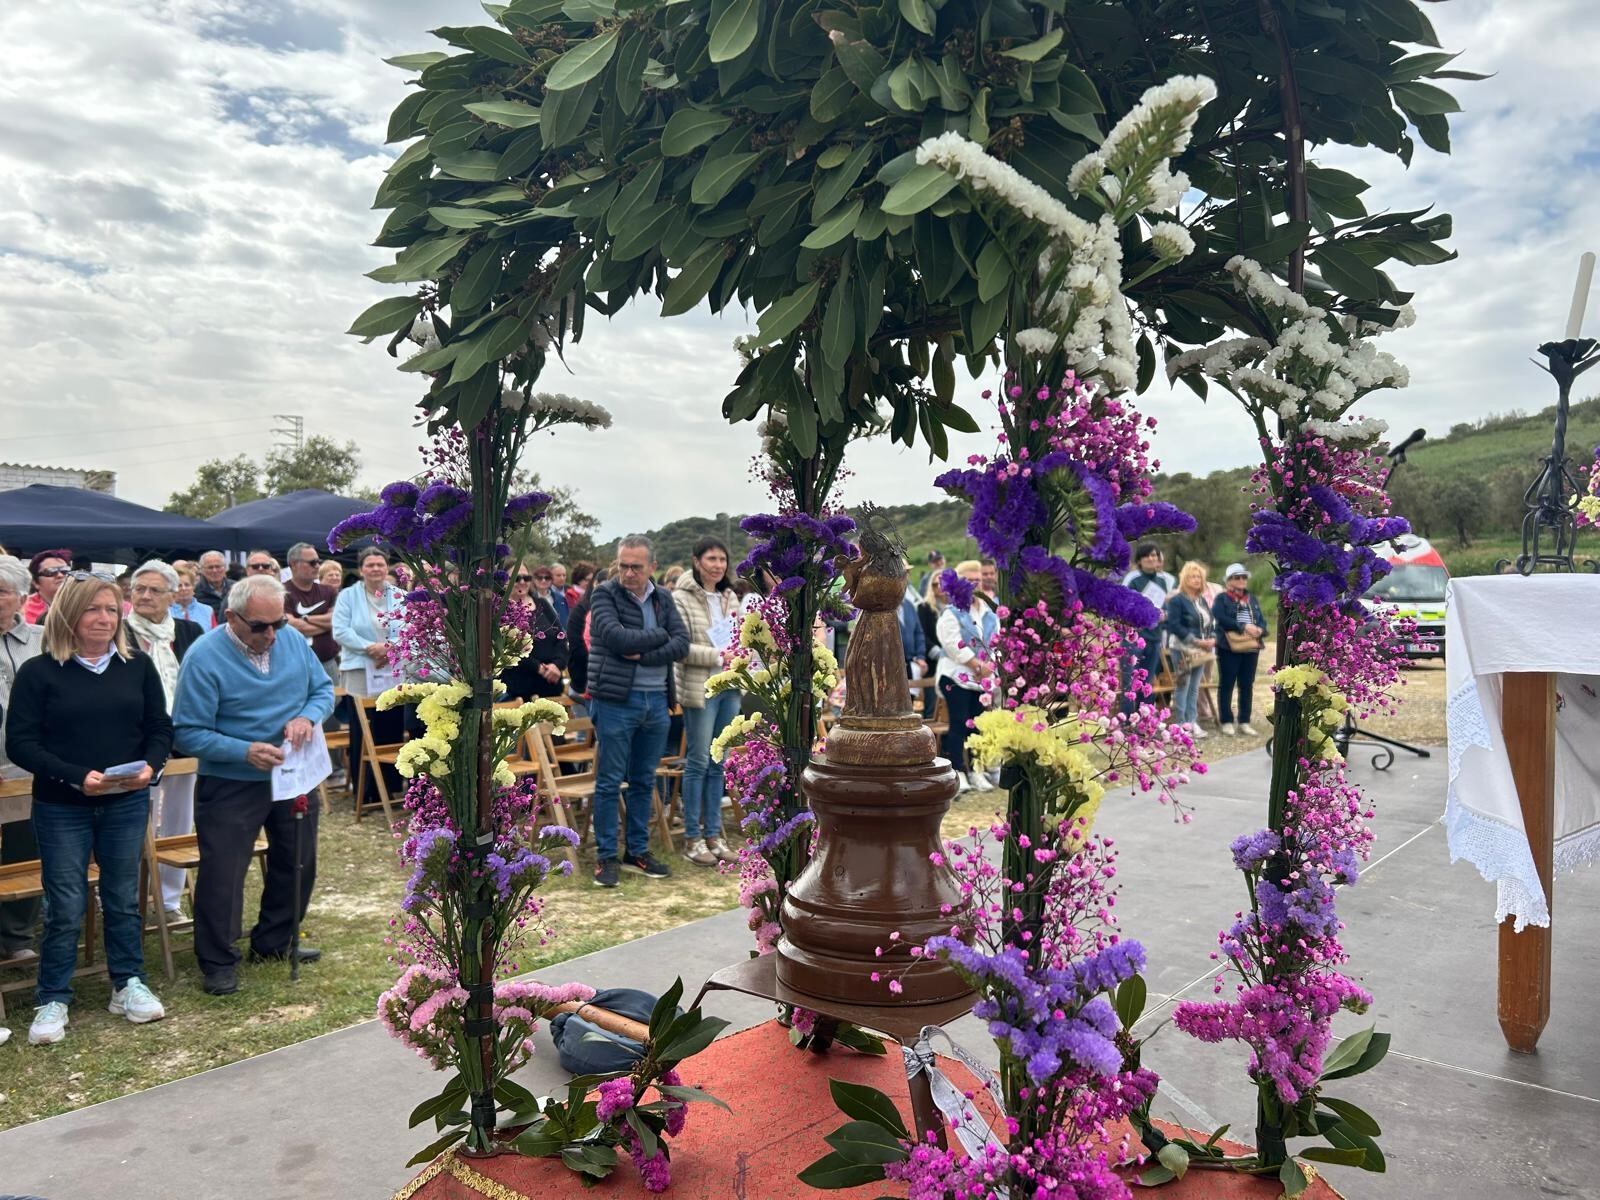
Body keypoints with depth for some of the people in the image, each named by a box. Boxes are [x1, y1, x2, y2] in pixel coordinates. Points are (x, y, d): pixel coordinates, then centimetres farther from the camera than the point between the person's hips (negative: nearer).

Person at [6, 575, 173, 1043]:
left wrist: (150, 766, -15)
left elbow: (161, 728, 5)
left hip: (127, 803, 3)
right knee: (65, 905, 4)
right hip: (61, 807, -3)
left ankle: (128, 984, 27)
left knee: (123, 897, 13)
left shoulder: (137, 666, 3)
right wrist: (76, 776, -22)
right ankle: (52, 1000, 18)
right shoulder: (38, 672, -7)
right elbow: (20, 743, -10)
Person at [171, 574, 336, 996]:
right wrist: (246, 751, -31)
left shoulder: (294, 642, -4)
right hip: (230, 786, -5)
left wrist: (308, 716, -17)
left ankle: (274, 941, 37)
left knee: (298, 863, 17)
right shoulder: (204, 657, -20)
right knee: (222, 875, -1)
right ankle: (219, 961, 17)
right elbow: (189, 733, -20)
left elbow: (323, 689, 5)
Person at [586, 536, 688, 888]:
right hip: (616, 700, -5)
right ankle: (606, 856, 11)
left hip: (657, 700, 5)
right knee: (610, 782, 2)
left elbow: (682, 644, -3)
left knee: (644, 781, 12)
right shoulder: (604, 595, -4)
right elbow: (617, 637, -20)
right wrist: (660, 635, -9)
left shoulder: (663, 599, 9)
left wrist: (644, 656, -16)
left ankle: (638, 851, 23)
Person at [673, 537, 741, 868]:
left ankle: (713, 834, 20)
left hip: (730, 688, 6)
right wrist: (717, 656, -19)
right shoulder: (682, 598, -9)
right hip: (700, 688, -6)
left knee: (718, 764, 12)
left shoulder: (730, 597, 13)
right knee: (698, 762, 0)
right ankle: (692, 837, 10)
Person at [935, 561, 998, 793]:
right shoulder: (951, 613, -7)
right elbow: (954, 645, -15)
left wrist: (989, 666, -7)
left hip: (983, 678, 6)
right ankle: (958, 772, 0)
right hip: (957, 676, -5)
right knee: (958, 724, -5)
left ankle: (975, 771, 15)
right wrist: (978, 665, -14)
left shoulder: (989, 613, 12)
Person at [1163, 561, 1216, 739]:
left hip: (1201, 650, 7)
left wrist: (1213, 638, -3)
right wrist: (1195, 641, -19)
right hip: (1182, 649, -7)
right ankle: (1181, 724, 2)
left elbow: (1210, 622, 18)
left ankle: (1192, 722, 14)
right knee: (1182, 687, -3)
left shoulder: (1202, 600, 16)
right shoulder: (1176, 599, -8)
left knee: (1194, 688, 10)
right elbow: (1174, 625, -17)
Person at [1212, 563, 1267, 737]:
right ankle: (1227, 722, 7)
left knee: (1247, 686, 8)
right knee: (1226, 685, 1)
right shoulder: (1221, 598, -1)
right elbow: (1221, 618, -17)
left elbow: (1262, 620, 11)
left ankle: (1244, 722, 15)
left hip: (1251, 648, 6)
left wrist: (1260, 630, -12)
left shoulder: (1253, 599, 18)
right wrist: (1243, 627, -23)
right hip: (1229, 647, -5)